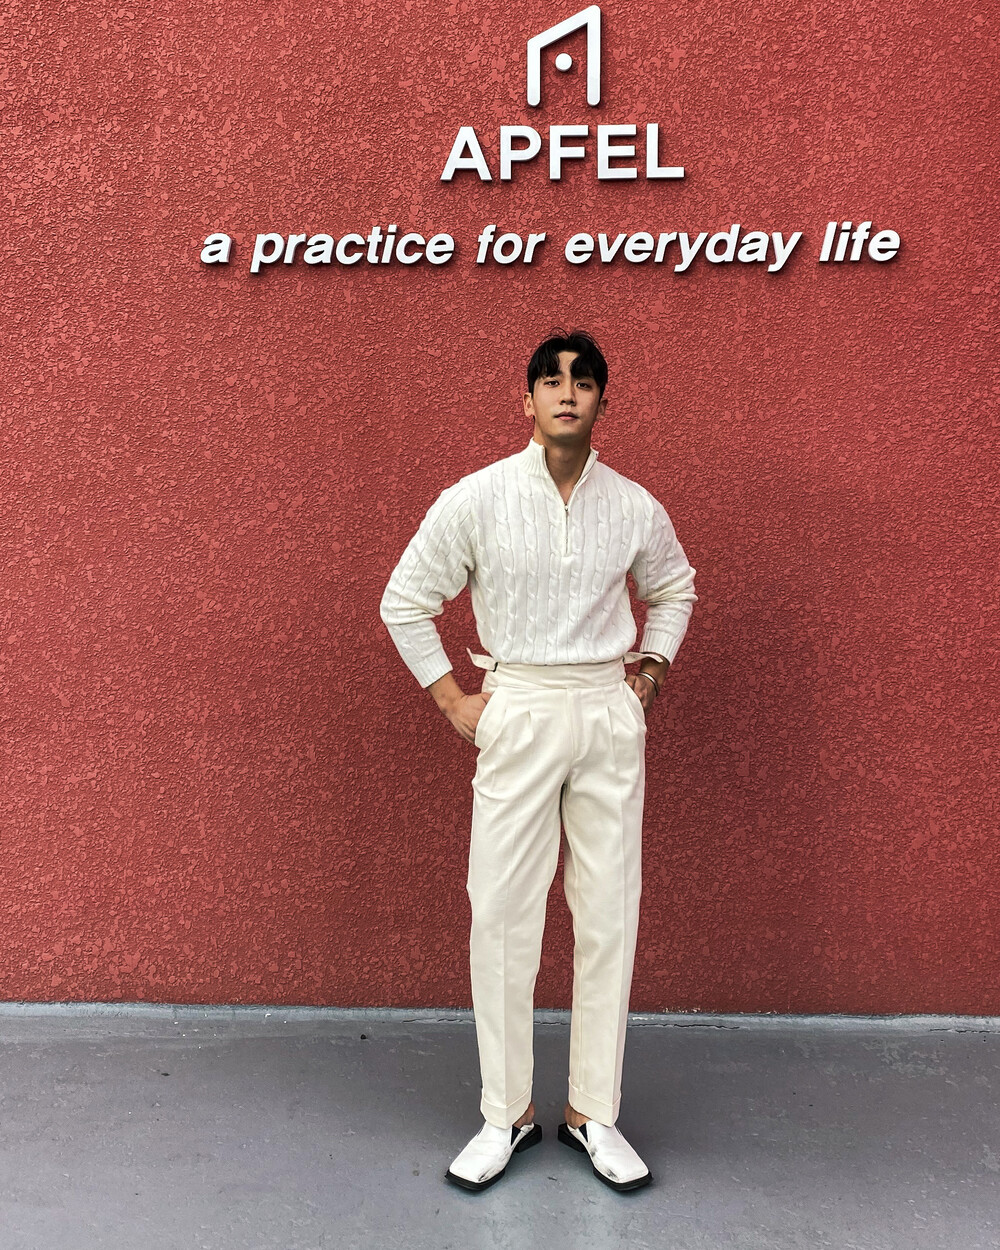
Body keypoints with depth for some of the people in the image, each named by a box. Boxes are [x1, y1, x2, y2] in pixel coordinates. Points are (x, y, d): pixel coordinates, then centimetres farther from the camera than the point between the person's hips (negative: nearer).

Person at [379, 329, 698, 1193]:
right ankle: (507, 1114, 21)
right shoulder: (477, 498, -4)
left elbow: (674, 588, 23)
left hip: (611, 714, 2)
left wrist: (653, 665, 9)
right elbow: (405, 602, 3)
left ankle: (594, 1113, 23)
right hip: (518, 712, -2)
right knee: (503, 914, 2)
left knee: (609, 915, 6)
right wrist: (453, 700, -1)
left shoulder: (635, 508, 3)